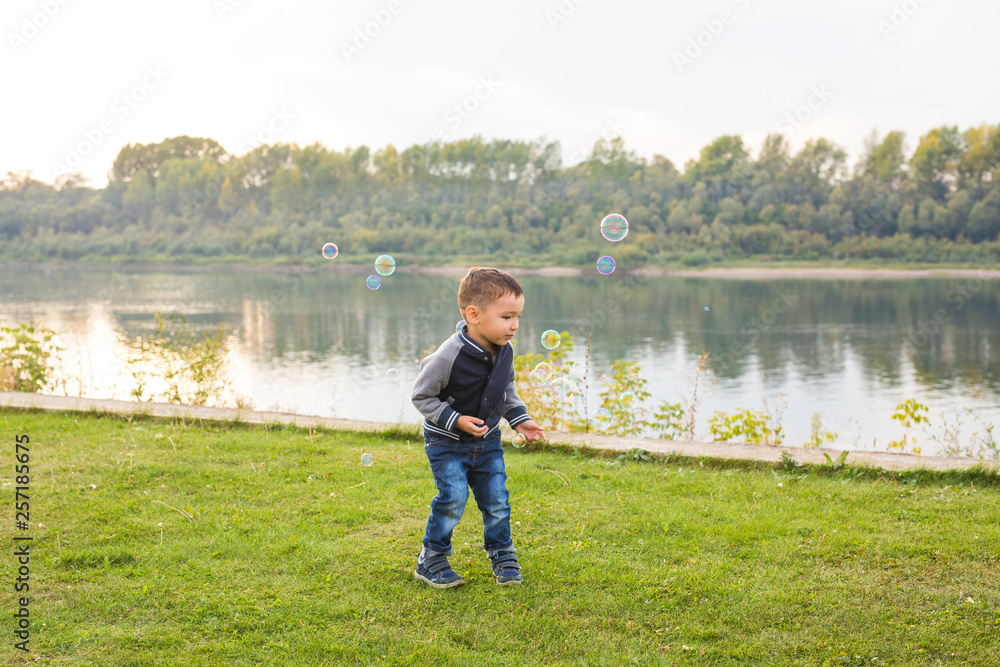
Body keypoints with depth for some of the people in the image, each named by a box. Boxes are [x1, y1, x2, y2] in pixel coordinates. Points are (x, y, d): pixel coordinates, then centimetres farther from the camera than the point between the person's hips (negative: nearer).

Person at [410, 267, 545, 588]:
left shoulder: (505, 352, -7)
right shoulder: (449, 356, -27)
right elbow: (421, 395, -17)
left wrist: (519, 418, 0)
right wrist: (456, 420, -24)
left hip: (487, 440, 5)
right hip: (446, 442, -5)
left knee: (496, 499, 4)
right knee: (453, 498, -13)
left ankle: (502, 555, 25)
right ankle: (431, 560, 5)